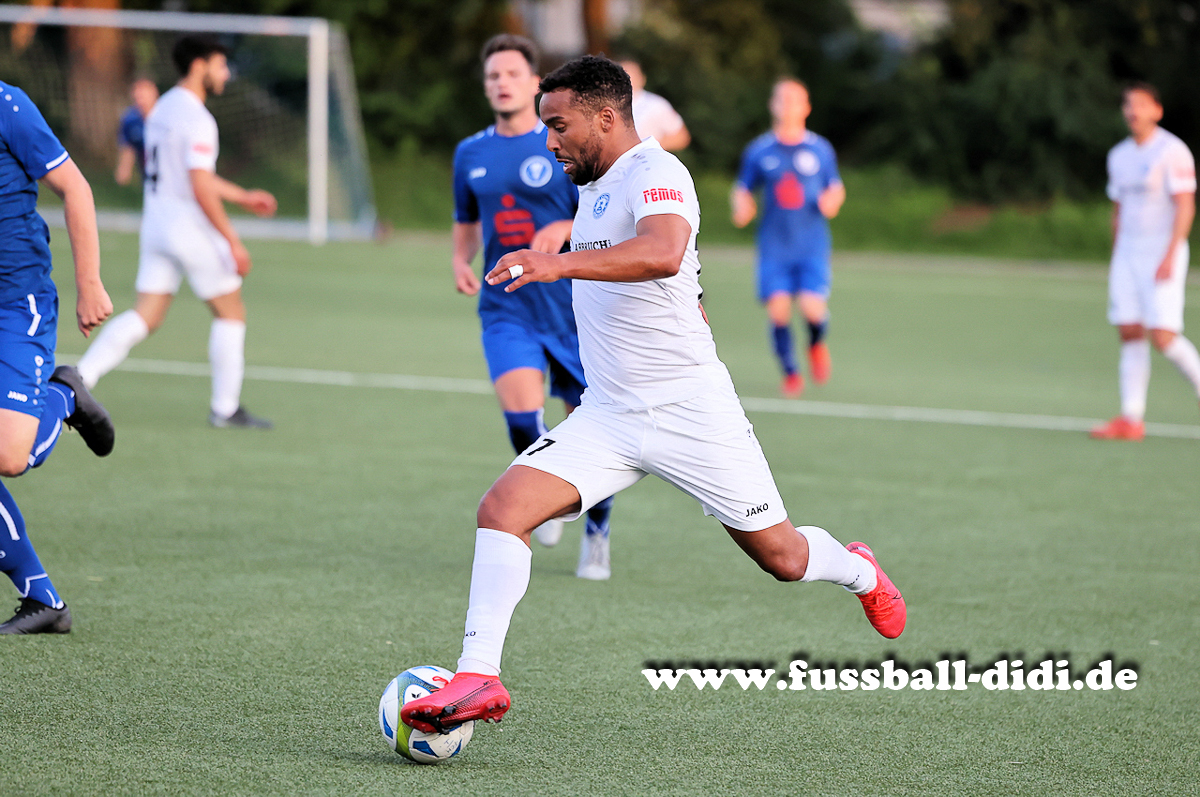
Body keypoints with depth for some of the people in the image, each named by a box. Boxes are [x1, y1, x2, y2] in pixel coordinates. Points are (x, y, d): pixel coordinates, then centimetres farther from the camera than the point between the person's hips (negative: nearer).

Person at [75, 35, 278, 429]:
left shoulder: (162, 108, 13)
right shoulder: (197, 119, -17)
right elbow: (201, 189, -22)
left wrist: (242, 196, 29)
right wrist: (233, 241, -17)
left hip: (156, 224, 8)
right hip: (191, 228, -8)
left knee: (145, 316, 6)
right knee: (231, 312, 6)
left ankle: (80, 377, -8)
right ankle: (225, 408, 10)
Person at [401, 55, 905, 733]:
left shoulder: (655, 171, -15)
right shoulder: (593, 188, 14)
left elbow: (663, 253, -38)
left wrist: (561, 263, -48)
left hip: (693, 412, -7)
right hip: (607, 417, 7)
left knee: (783, 558, 7)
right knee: (503, 507, -16)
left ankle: (858, 571, 41)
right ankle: (478, 679, -19)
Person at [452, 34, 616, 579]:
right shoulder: (470, 154, 9)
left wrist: (565, 229, -23)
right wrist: (460, 261, 3)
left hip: (574, 310, -2)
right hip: (506, 311, 2)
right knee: (522, 413, -22)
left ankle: (596, 538, 27)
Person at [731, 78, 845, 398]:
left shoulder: (820, 149, 6)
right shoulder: (758, 151, 4)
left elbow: (836, 188, 14)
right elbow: (742, 190, 11)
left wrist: (832, 200, -8)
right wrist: (742, 208, -10)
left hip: (812, 247, 0)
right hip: (774, 247, 0)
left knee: (813, 309, -15)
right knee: (778, 309, -10)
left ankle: (816, 343, 22)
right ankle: (790, 372, 12)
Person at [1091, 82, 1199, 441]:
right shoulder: (1118, 156, 13)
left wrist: (1169, 256, -23)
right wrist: (1115, 261, 18)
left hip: (1163, 252, -6)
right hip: (1127, 252, 6)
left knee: (1163, 335, -15)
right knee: (1130, 334, -1)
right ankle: (1130, 420, -2)